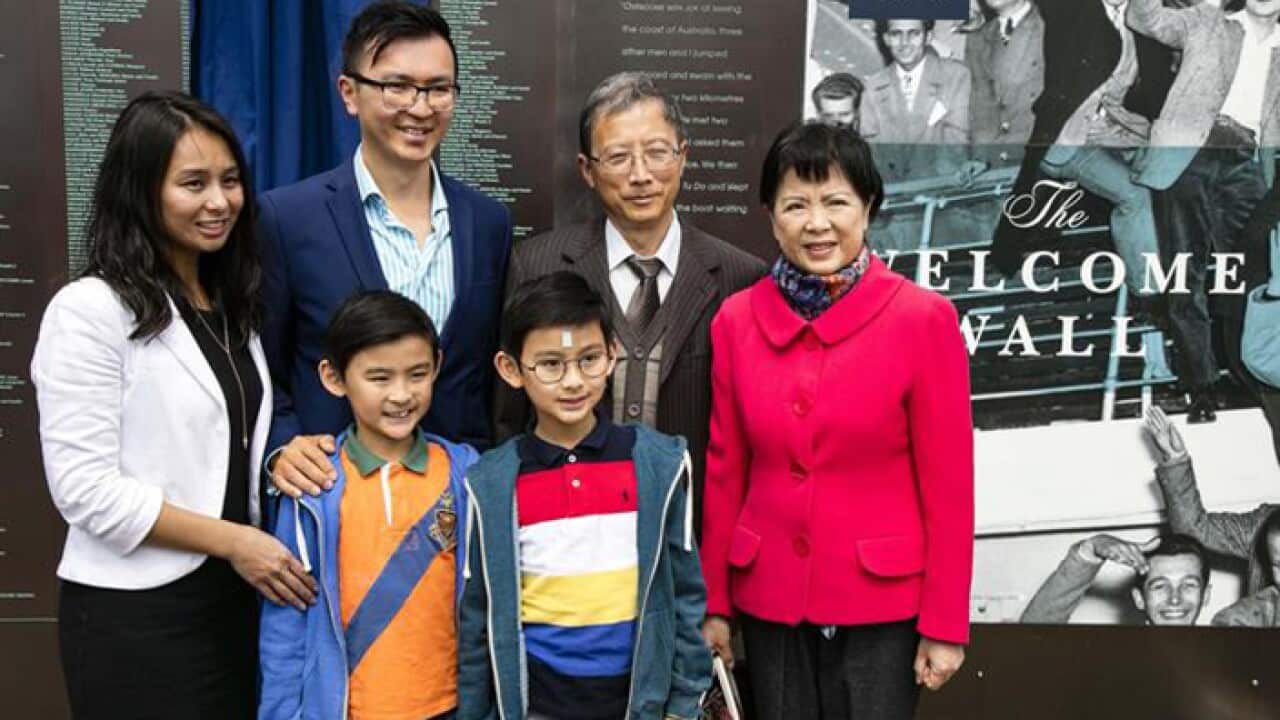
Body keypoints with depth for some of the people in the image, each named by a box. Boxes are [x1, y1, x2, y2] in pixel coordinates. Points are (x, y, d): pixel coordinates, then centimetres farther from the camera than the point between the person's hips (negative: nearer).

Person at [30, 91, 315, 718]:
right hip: (137, 617, -7)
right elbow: (84, 487, -17)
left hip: (235, 599, 7)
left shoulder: (231, 305, 12)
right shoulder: (89, 311, -12)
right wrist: (230, 540, -17)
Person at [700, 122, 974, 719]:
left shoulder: (923, 318, -10)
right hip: (769, 599, 3)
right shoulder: (736, 320, -1)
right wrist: (715, 601, 7)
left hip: (881, 601, -3)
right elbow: (724, 472, 5)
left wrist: (945, 625, -8)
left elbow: (948, 483, -8)